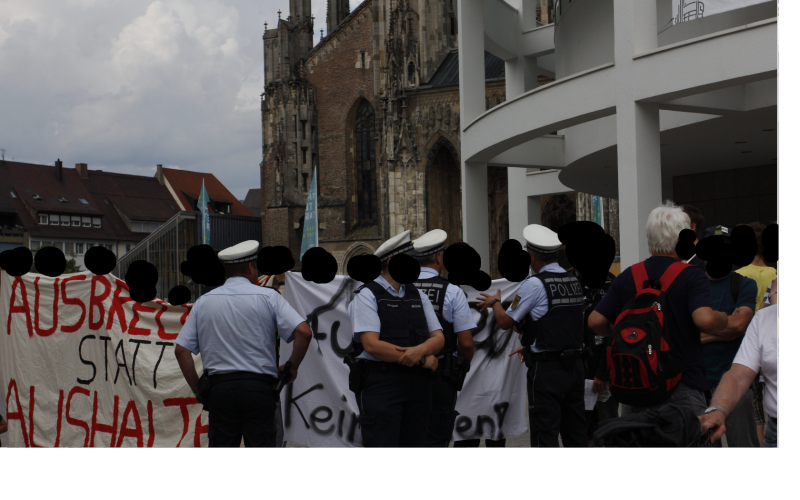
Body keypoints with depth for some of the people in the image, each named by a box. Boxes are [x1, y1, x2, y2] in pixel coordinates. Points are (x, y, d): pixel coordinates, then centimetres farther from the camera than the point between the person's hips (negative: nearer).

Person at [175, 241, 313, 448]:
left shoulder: (204, 302, 10)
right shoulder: (267, 297, 1)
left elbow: (181, 350, 6)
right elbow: (303, 332, -9)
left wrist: (198, 390, 12)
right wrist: (292, 367, 5)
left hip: (219, 386, 2)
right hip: (258, 387, -2)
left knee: (220, 444, 7)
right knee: (260, 444, 1)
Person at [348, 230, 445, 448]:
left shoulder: (418, 296, 16)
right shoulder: (367, 296, -3)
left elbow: (438, 338, 10)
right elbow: (371, 344, -14)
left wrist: (419, 350, -15)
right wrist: (422, 360, -11)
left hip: (418, 384, 6)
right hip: (381, 384, -6)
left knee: (415, 442, 7)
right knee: (382, 443, -7)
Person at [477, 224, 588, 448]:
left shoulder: (534, 284, -12)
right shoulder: (575, 282, 10)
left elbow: (505, 322, -6)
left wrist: (494, 302, 13)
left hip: (546, 369, -7)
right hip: (574, 364, 7)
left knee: (545, 433, -3)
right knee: (576, 432, 11)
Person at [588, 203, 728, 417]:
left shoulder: (627, 277, 4)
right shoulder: (692, 276, -8)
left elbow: (595, 321, 2)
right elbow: (705, 320, -23)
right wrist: (724, 319, -1)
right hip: (683, 387, -4)